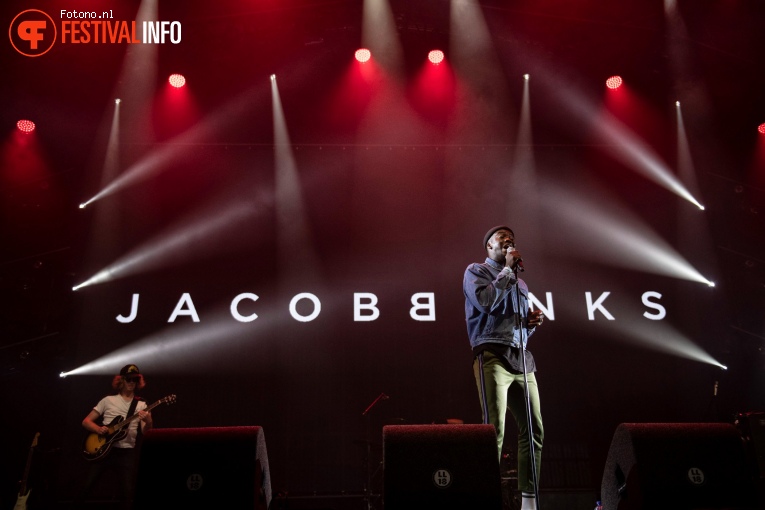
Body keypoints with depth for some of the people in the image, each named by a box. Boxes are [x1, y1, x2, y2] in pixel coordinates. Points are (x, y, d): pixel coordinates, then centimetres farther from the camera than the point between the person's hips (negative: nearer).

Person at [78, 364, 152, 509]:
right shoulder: (108, 400, 5)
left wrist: (148, 422, -29)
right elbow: (86, 421, 6)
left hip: (127, 452, 0)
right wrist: (98, 429, -14)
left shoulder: (141, 405, 5)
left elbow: (145, 432, -6)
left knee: (127, 492, -8)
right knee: (87, 486, -4)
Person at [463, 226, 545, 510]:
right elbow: (485, 301, -14)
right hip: (492, 356, -7)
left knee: (533, 430, 1)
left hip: (521, 358, 7)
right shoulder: (476, 271, 8)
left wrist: (533, 322, 7)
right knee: (494, 429, -14)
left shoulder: (519, 283, 27)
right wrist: (507, 269, -3)